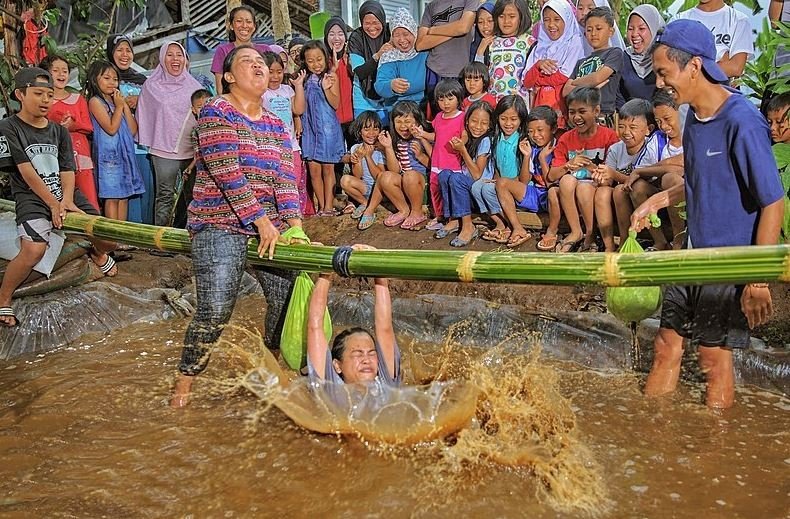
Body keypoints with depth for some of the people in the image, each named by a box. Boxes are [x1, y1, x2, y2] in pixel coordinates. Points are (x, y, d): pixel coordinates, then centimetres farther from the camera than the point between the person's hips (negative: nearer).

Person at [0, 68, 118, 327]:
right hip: (32, 199, -5)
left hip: (66, 196, 5)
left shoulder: (59, 131, 11)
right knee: (33, 250, -31)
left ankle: (98, 254, 37)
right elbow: (26, 172, -11)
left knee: (109, 239, -4)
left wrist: (67, 200, -16)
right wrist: (53, 204, -16)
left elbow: (67, 171, 3)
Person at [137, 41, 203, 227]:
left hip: (192, 149, 2)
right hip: (164, 149, -2)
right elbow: (144, 116, 7)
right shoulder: (152, 86, 4)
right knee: (165, 195, -1)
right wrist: (148, 144, 4)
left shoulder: (194, 86, 9)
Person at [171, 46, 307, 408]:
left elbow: (285, 177, 2)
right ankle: (184, 383, 5)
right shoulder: (215, 113, -4)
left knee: (289, 298, 2)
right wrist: (262, 221, -20)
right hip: (220, 225, -6)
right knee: (215, 310, -13)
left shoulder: (276, 126, 15)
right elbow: (227, 173, -15)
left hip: (270, 227, 6)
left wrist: (294, 224, -12)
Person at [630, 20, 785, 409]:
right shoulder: (695, 115, 4)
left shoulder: (741, 122, -20)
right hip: (693, 253, 7)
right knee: (665, 349, 13)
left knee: (714, 360, 6)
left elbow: (773, 203, -19)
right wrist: (656, 201, 7)